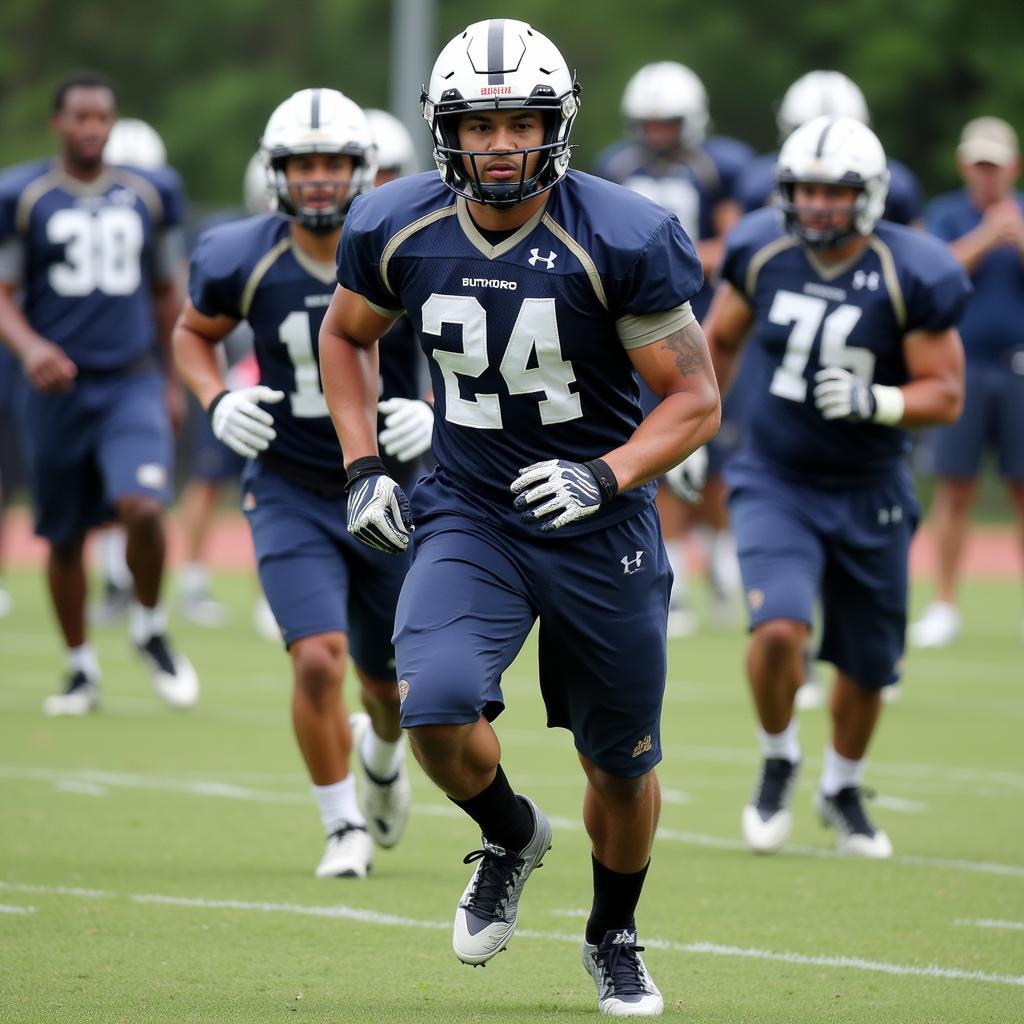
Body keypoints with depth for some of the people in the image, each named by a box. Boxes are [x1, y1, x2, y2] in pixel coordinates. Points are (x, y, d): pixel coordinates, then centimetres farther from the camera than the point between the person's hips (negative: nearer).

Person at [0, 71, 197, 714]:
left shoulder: (150, 196, 7)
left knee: (143, 506, -21)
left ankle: (150, 627, 5)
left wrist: (173, 380, 19)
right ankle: (82, 669, 24)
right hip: (59, 389, 0)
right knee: (65, 537, 7)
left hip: (133, 383, 0)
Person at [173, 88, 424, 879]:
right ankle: (345, 828, 1)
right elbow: (194, 332, 8)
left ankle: (382, 755, 52)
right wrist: (216, 402, -11)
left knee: (389, 683, 15)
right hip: (292, 494, -1)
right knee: (319, 660, -19)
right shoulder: (243, 260, -12)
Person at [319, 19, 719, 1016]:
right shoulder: (396, 230, -8)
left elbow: (694, 398, -11)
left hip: (598, 526, -1)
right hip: (468, 516, 1)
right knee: (437, 709, -24)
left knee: (620, 766, 10)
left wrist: (606, 477, -27)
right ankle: (510, 836, 10)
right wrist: (362, 469, 2)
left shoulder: (624, 241, -18)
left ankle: (613, 938, 40)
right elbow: (344, 336, 14)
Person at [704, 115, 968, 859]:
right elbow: (720, 342, 11)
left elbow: (945, 395, -14)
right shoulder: (763, 252, -8)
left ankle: (842, 788, 39)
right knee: (779, 628, -22)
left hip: (868, 496, 0)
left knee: (867, 663, 11)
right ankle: (778, 764, 7)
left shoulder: (910, 275, -17)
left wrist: (873, 402, -31)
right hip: (777, 482, 0)